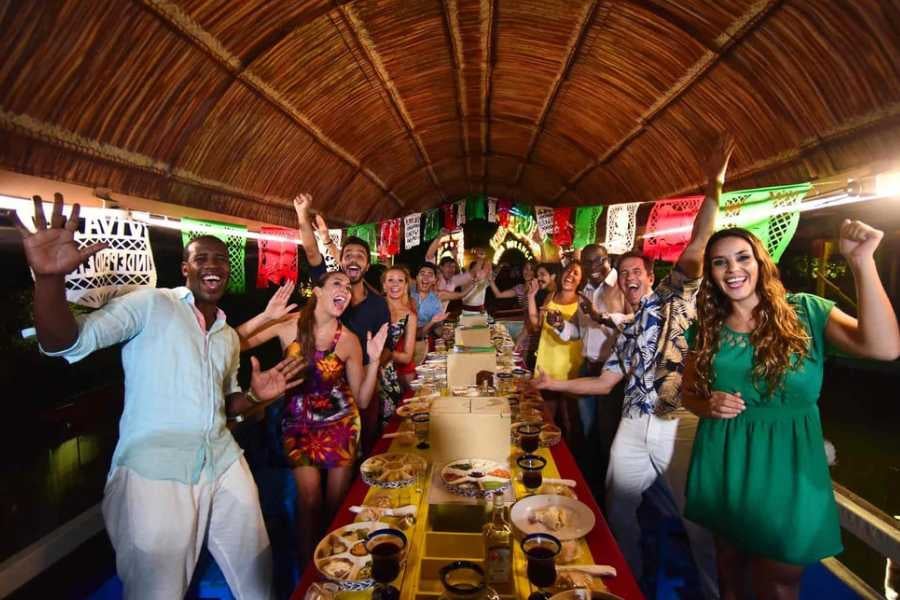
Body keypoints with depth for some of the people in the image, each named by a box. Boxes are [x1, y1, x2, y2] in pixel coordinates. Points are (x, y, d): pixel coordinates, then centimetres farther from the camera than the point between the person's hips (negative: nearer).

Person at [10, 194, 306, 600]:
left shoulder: (228, 336, 15)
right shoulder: (151, 304, -5)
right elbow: (67, 343, -16)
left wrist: (255, 396, 2)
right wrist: (49, 278, -33)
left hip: (223, 463, 6)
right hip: (154, 470, -6)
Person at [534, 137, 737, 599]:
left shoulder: (673, 299, 1)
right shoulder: (624, 334, 19)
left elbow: (696, 251, -14)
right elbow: (604, 383, 17)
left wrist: (713, 188, -24)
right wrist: (555, 383, 11)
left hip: (679, 426, -6)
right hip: (633, 427, 6)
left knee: (700, 521, 5)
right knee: (618, 514, 15)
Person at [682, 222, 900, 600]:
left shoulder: (805, 311, -7)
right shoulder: (708, 328, 0)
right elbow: (689, 393, 8)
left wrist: (862, 262, -28)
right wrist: (708, 406, -15)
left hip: (787, 466, -2)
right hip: (724, 467, 2)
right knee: (729, 568, 22)